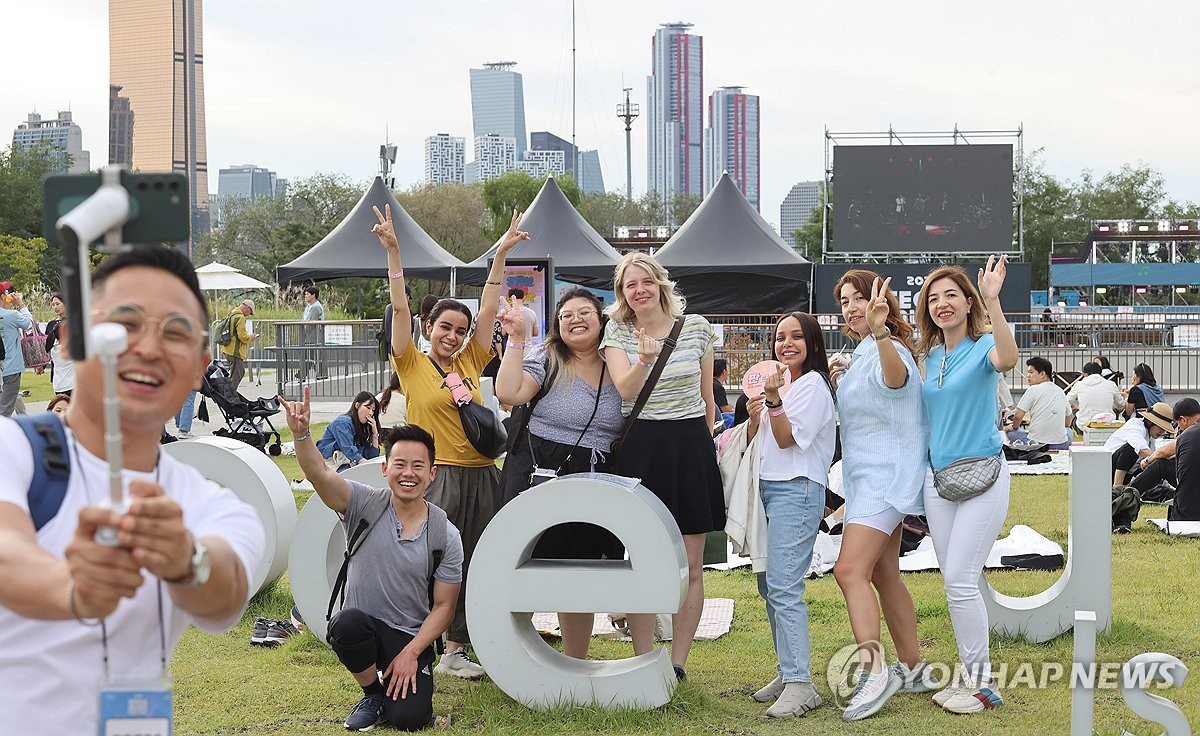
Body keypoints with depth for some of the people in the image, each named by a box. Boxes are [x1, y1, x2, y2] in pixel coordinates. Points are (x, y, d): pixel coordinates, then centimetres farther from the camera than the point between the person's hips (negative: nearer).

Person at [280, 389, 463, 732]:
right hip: (361, 629, 0)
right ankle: (372, 693, -5)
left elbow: (443, 607, -3)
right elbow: (319, 474, -26)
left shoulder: (445, 536, -7)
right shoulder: (366, 505, -8)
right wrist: (302, 434, -46)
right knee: (348, 623, -36)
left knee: (409, 718, -21)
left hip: (412, 637, 0)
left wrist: (411, 653, -15)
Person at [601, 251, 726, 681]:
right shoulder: (617, 333, 2)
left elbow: (707, 396, 13)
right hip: (640, 448, -1)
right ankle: (644, 663, 9)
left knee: (690, 566, 2)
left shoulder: (696, 328, 4)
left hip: (691, 447, 1)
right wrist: (645, 359, -34)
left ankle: (679, 662, 10)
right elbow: (625, 390, -16)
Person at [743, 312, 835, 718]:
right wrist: (753, 414, 3)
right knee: (768, 585, 8)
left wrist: (773, 399, -24)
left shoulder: (813, 385, -6)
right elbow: (756, 441, 21)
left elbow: (787, 438, -12)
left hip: (797, 490, -9)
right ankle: (787, 672, 16)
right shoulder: (779, 382, 20)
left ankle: (800, 685, -19)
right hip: (768, 487, 9)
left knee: (783, 586, -17)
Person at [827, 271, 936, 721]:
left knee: (850, 570, -22)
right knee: (883, 575, 15)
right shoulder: (862, 353, 16)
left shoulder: (888, 349, -16)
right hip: (868, 479, 11)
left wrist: (879, 331, -60)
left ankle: (872, 671, -29)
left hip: (884, 478, -11)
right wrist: (838, 378, 14)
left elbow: (896, 375, -42)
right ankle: (913, 669, 24)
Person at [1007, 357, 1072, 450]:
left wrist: (1014, 426, 15)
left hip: (1036, 443, -5)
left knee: (1011, 432, 22)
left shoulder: (1033, 390, -6)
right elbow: (1068, 420, 23)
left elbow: (1018, 416, -7)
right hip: (1061, 445, 5)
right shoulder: (1060, 391, 11)